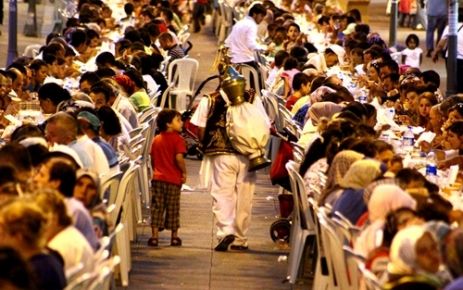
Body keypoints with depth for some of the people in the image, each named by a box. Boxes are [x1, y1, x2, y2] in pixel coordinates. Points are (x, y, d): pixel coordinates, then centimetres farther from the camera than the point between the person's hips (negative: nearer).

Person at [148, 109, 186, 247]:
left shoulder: (156, 140, 8)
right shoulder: (177, 139, -11)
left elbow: (152, 159, 12)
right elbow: (179, 158, -21)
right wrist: (184, 172, -8)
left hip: (158, 178, 4)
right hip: (173, 179, -4)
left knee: (156, 207, 6)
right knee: (173, 208, 7)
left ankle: (154, 236, 3)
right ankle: (174, 237, 15)